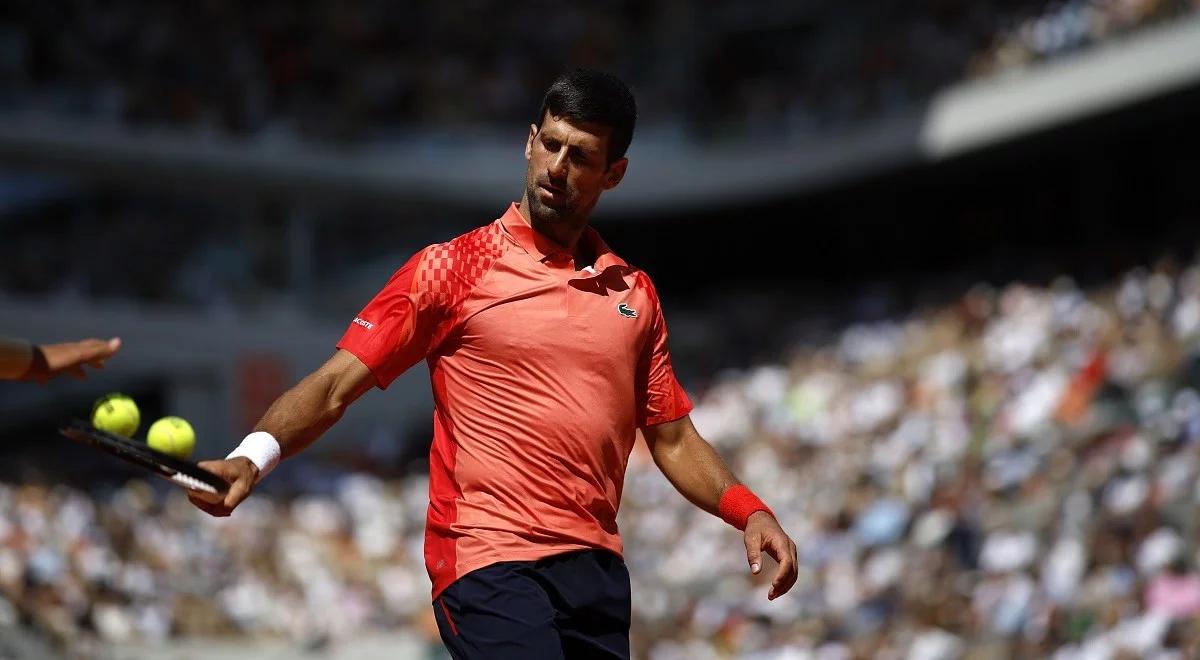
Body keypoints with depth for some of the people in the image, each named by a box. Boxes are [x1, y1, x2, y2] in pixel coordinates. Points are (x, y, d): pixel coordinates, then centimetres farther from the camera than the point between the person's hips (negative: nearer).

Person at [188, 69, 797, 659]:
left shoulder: (634, 293, 15)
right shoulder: (452, 268, 2)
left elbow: (672, 439, 23)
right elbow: (336, 383, -3)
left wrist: (749, 511, 7)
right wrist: (253, 457, -19)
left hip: (596, 569, 5)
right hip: (486, 560, -5)